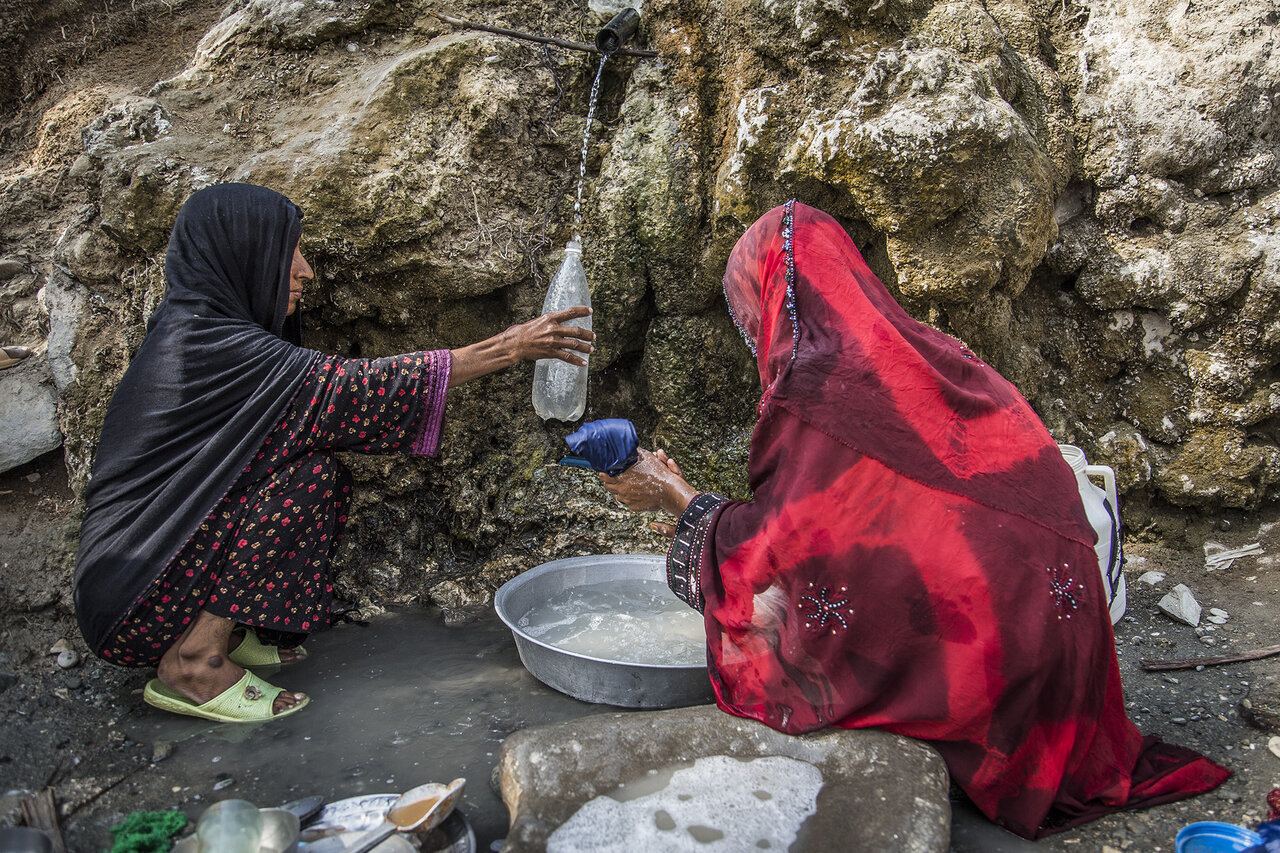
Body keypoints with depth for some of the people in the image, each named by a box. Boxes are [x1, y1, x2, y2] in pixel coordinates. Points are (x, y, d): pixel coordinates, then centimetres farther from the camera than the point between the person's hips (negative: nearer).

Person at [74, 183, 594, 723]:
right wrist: (511, 348, -19)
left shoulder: (192, 328, 9)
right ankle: (196, 662, -12)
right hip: (137, 603, -9)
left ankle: (224, 633, 7)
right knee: (311, 472, -17)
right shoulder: (208, 342, -20)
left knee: (328, 482, 5)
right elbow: (354, 389, -22)